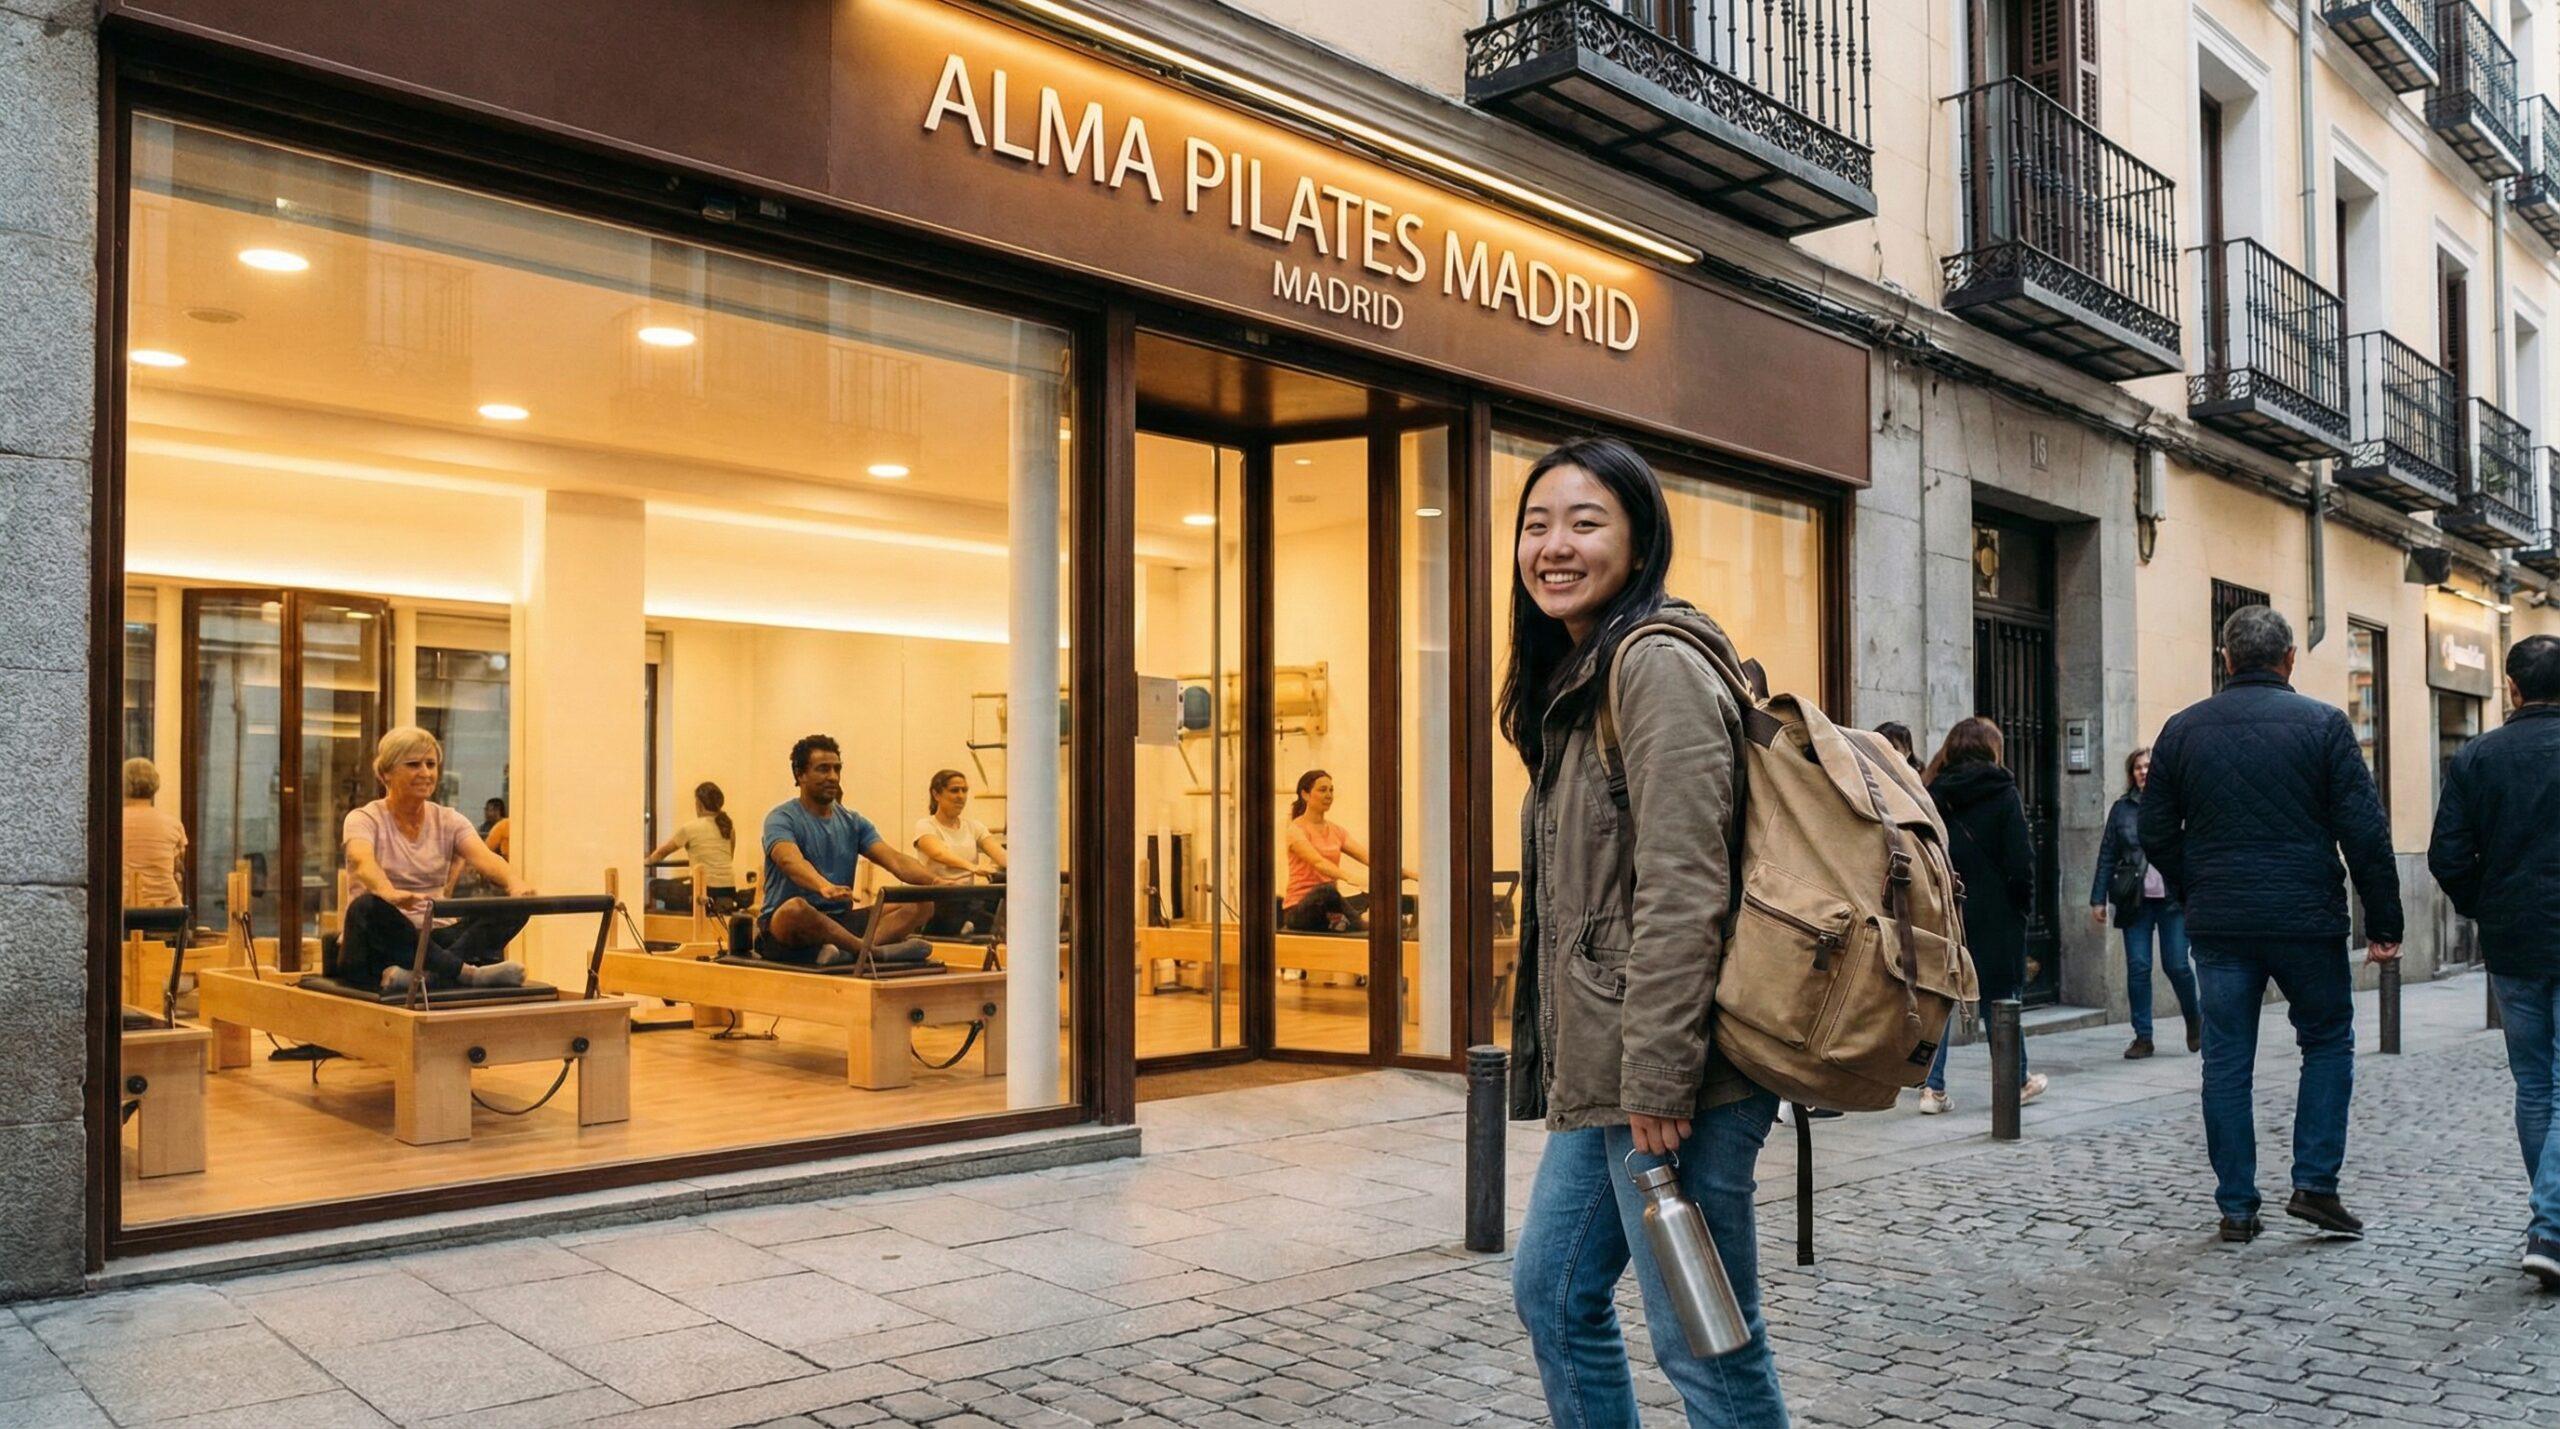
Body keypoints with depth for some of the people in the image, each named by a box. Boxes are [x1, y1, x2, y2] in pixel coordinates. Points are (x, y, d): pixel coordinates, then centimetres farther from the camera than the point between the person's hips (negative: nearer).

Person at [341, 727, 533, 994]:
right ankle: (466, 972, -40)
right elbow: (363, 863, -26)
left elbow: (485, 858, -12)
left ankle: (427, 975, -40)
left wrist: (514, 883, -37)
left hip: (433, 940, 4)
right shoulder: (364, 819, -2)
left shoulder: (449, 820, 8)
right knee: (368, 908, -37)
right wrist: (390, 893, -50)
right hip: (379, 946, -4)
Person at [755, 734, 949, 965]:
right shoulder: (782, 819, -6)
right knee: (795, 908, -42)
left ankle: (850, 950, -37)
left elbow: (895, 859, -2)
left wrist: (934, 881, -23)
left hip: (839, 921, 6)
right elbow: (791, 860, -28)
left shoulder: (853, 823, 13)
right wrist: (824, 887, -51)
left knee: (920, 904, -13)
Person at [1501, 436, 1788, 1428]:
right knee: (1553, 1293, 17)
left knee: (1703, 1342, 1)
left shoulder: (1655, 663, -13)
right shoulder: (1574, 677, 16)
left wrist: (1656, 1082, -21)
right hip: (1598, 1073, 10)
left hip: (1662, 1074, -10)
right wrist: (1577, 1071, 18)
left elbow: (1682, 891, -20)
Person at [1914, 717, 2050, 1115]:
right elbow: (2020, 859, -8)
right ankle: (2017, 1080, 25)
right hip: (1992, 916, -2)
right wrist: (2024, 903, 4)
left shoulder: (1932, 793, 3)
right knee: (1999, 997, 10)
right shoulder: (2003, 794, -5)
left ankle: (1932, 1086, -1)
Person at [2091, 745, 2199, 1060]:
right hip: (2135, 900, 2)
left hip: (2172, 897, -2)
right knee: (2137, 967, 0)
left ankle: (2193, 1021, 27)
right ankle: (2142, 1036, 9)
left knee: (2176, 965, -1)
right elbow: (2107, 855, 7)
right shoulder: (2122, 809, 7)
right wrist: (2098, 899, 3)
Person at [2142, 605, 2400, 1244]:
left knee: (2226, 1063, 7)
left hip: (2218, 926, 2)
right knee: (2328, 1044, 16)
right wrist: (2383, 923, 0)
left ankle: (2236, 1207, 9)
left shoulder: (2183, 729, 4)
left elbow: (2156, 834, 6)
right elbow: (2365, 831, -6)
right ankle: (2315, 1183, 9)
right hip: (2307, 921, -2)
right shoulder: (2323, 724, -3)